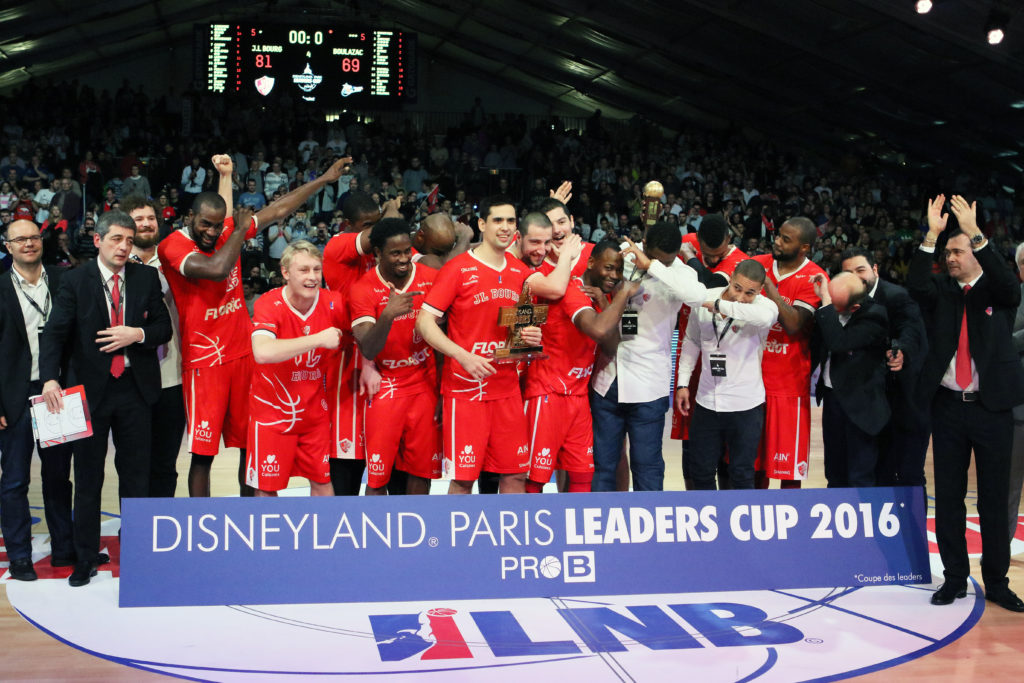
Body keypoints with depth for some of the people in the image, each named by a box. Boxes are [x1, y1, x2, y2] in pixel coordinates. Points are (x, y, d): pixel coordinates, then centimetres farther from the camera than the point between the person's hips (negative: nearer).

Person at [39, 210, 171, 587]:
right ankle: (85, 559, 18)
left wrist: (138, 334, -16)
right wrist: (50, 379, -24)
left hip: (135, 388, 2)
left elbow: (164, 328, 6)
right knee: (88, 478, 7)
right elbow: (55, 333, -9)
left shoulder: (146, 278, 4)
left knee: (136, 475, 9)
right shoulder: (75, 281, -3)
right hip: (92, 390, -1)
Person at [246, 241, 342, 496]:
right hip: (272, 408, -3)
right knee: (266, 486, 6)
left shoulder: (333, 303, -9)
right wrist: (318, 339, -33)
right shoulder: (269, 304, -19)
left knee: (322, 480, 11)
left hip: (315, 407, 3)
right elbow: (262, 352, -37)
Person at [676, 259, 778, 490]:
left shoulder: (763, 305, -14)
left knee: (742, 475, 6)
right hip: (706, 401, 4)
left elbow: (765, 316, -42)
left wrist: (720, 305, -32)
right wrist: (682, 383, 9)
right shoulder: (704, 298, -2)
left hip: (745, 405, -4)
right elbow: (691, 341, 12)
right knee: (700, 471, 14)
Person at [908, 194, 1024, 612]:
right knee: (948, 497, 7)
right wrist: (932, 235, -19)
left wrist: (974, 233, -24)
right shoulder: (941, 291, 7)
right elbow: (915, 285, -13)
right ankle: (954, 578, 18)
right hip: (948, 406, 2)